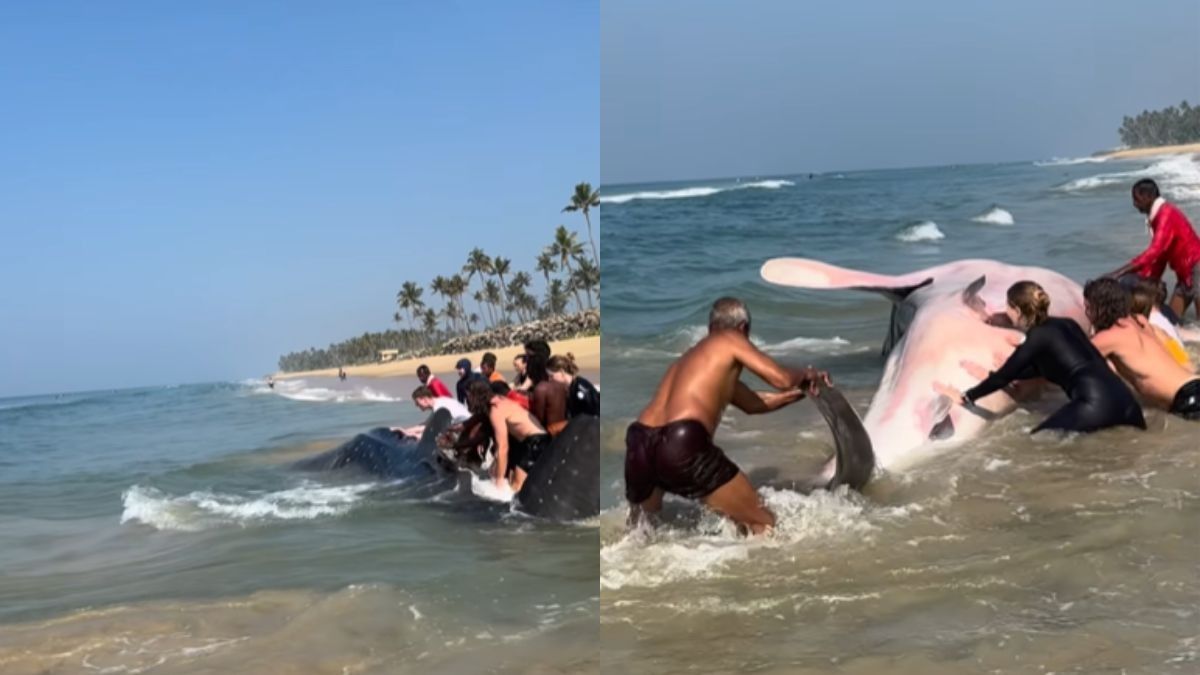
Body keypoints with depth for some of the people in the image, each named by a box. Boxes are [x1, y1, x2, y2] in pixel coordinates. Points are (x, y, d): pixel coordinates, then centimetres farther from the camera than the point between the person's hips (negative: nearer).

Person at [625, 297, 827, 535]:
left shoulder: (693, 356, 35)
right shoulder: (729, 339, 15)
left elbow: (754, 403, 44)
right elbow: (781, 379, 6)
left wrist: (800, 391, 51)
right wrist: (806, 375, 27)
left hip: (640, 443, 8)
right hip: (681, 445, -8)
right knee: (764, 525, 3)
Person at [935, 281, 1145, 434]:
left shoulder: (1039, 337, 1)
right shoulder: (1066, 325, 24)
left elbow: (1004, 376, 6)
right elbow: (1042, 366, 40)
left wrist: (965, 397, 18)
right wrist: (994, 376, 48)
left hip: (1095, 404, -8)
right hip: (1124, 399, 8)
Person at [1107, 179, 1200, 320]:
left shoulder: (1167, 214, -22)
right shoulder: (1158, 216, 8)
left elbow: (1154, 252, -32)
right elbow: (1160, 255, 13)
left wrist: (1119, 273, -34)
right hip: (1184, 272, 10)